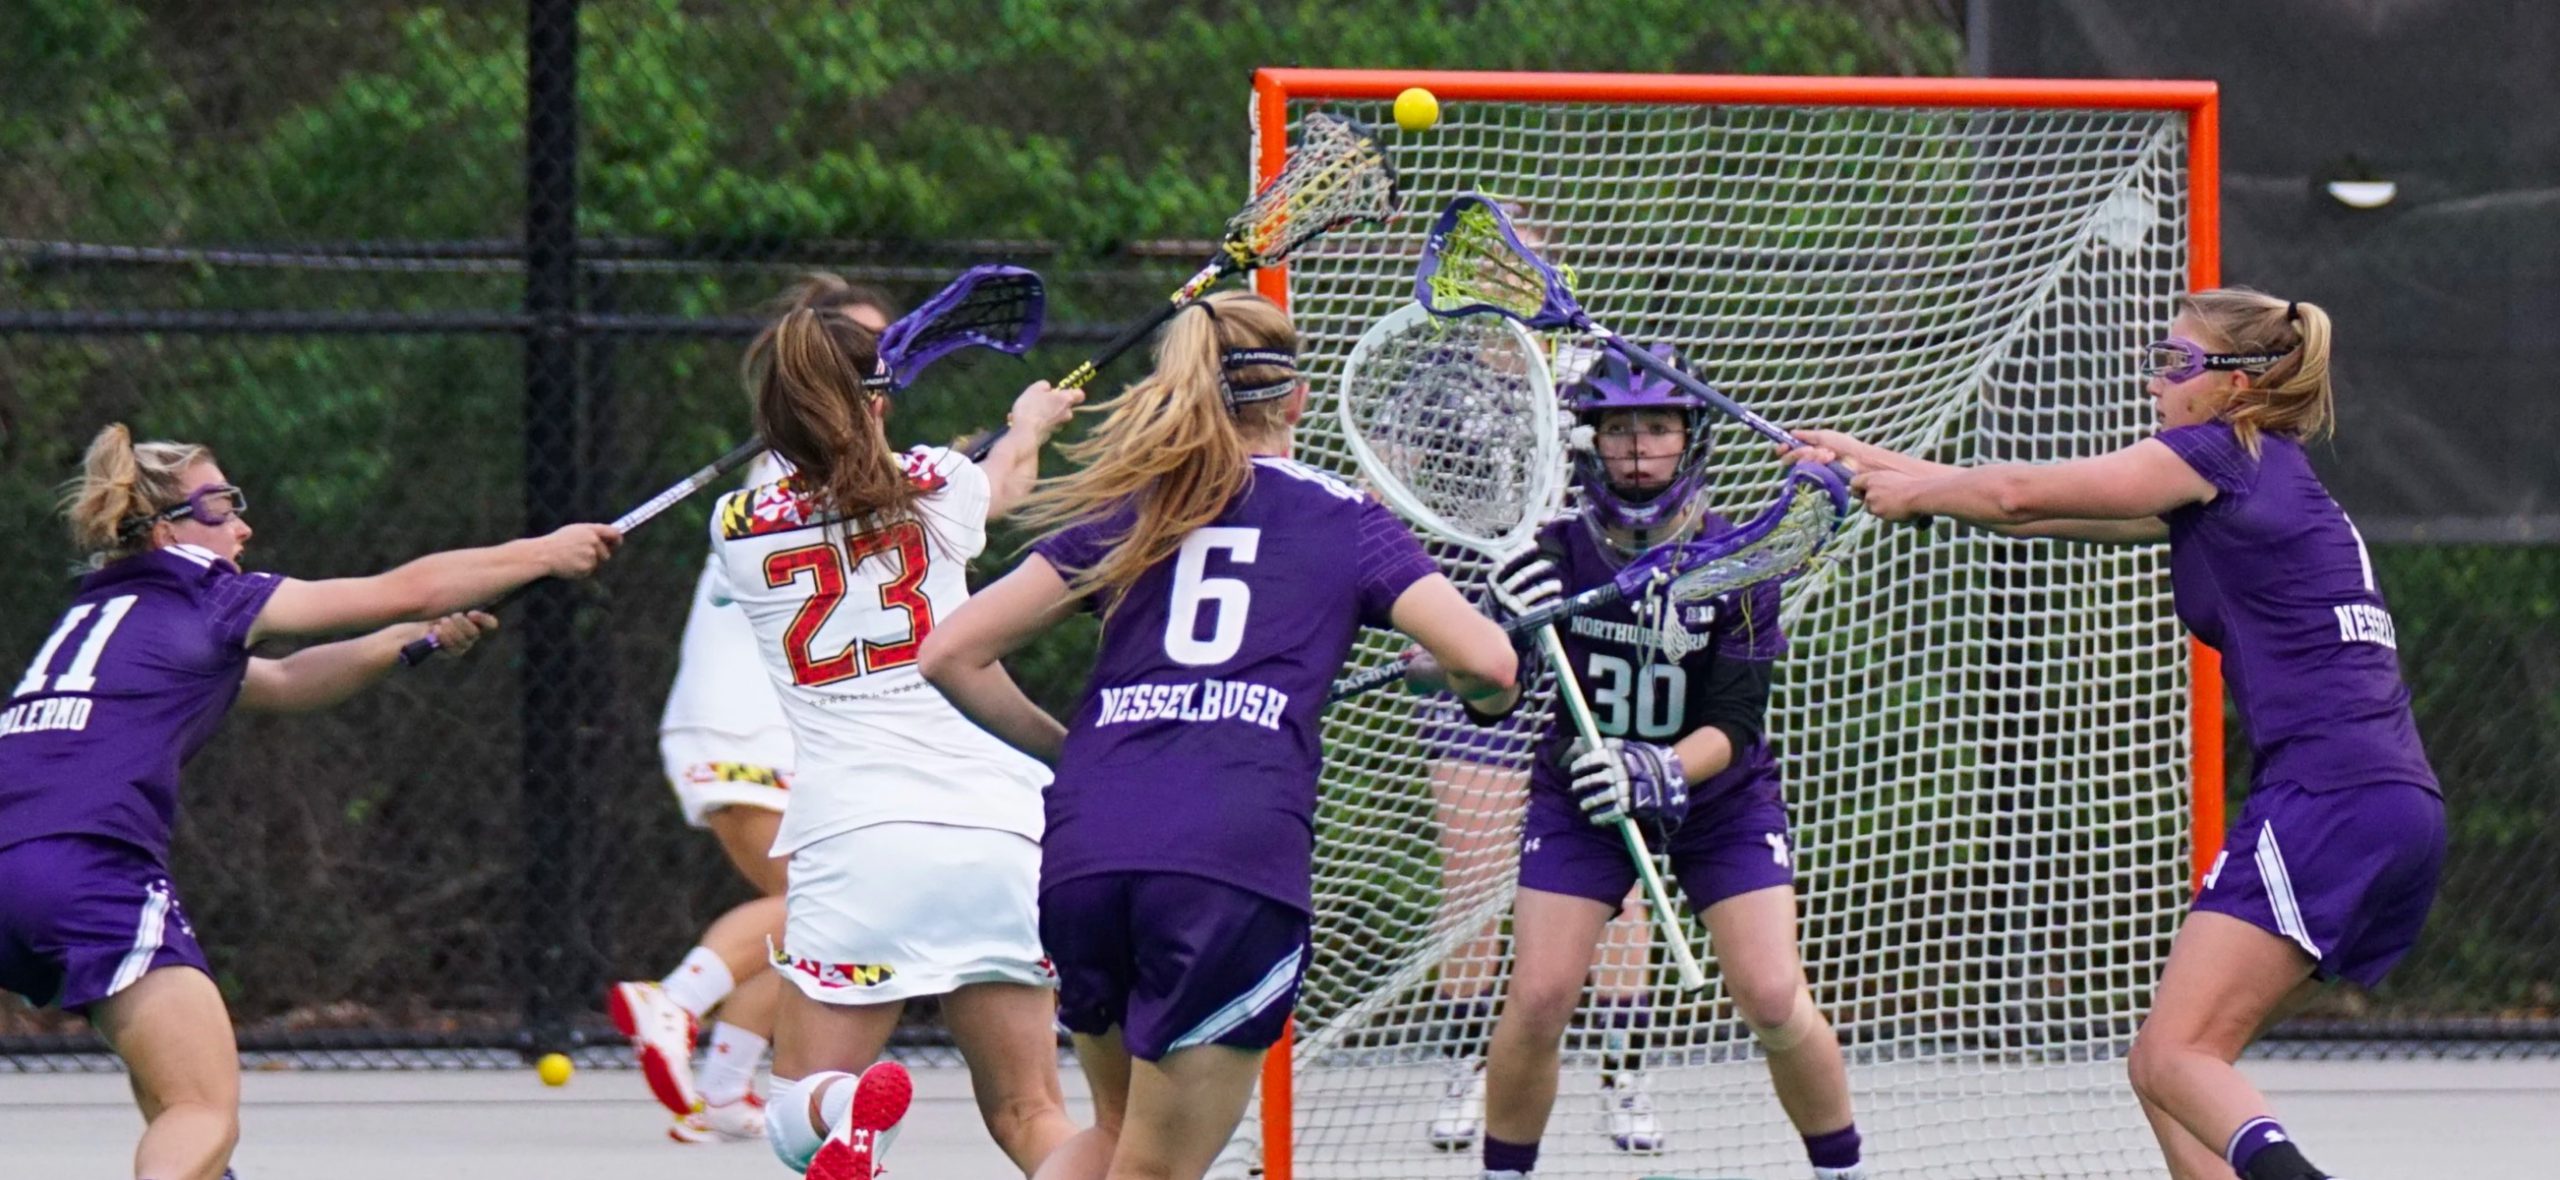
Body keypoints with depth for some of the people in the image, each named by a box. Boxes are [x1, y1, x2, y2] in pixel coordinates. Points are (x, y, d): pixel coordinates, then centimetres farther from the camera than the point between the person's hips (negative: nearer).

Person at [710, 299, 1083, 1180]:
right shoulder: (936, 488, 9)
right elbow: (1008, 480, 36)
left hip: (853, 839, -1)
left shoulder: (739, 529, 7)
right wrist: (1030, 422, 58)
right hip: (995, 831, 1)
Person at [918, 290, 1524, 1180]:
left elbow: (951, 656, 15)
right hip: (1238, 860, -3)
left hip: (1084, 850, 3)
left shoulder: (1121, 513, 20)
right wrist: (1488, 701, 26)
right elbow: (1485, 662, 3)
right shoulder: (1343, 519, 14)